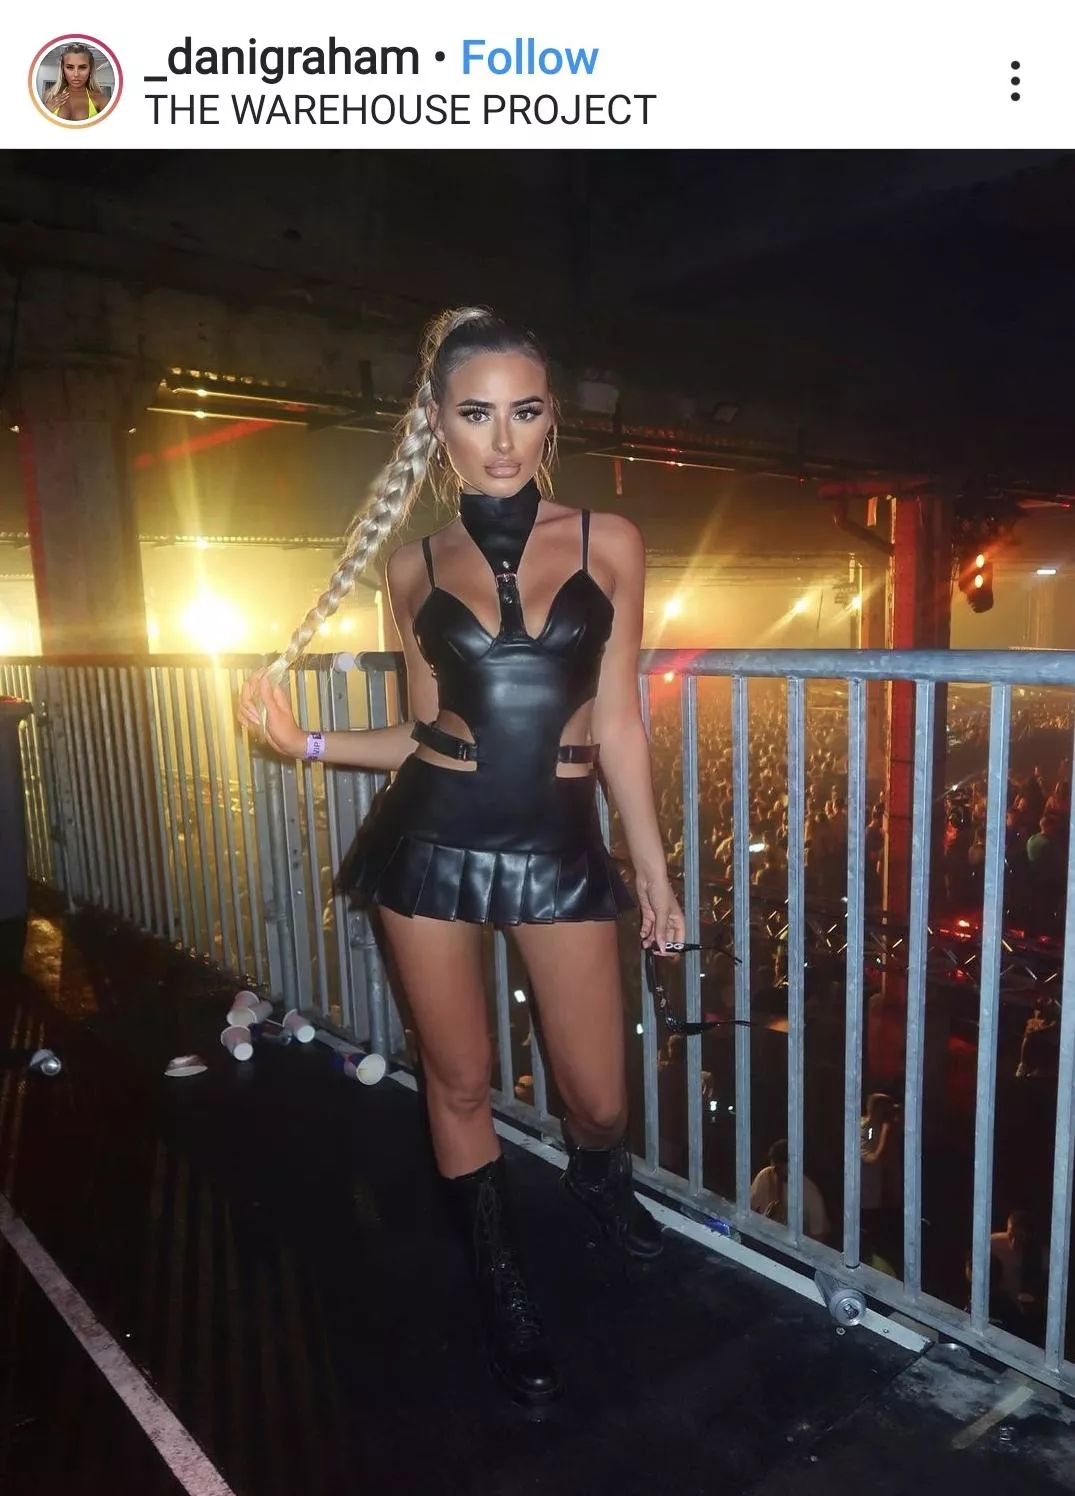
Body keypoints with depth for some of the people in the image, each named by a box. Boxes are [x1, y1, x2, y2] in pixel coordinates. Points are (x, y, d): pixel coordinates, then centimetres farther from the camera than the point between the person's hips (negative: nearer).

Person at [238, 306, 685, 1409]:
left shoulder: (607, 544, 0)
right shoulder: (415, 567, 3)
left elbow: (616, 723, 2)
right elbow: (428, 729, 9)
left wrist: (654, 871, 4)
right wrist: (307, 745, -4)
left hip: (560, 844, 0)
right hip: (432, 841, 1)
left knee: (599, 1100, 5)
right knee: (459, 1081, 12)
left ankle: (597, 1180, 46)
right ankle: (505, 1296, 39)